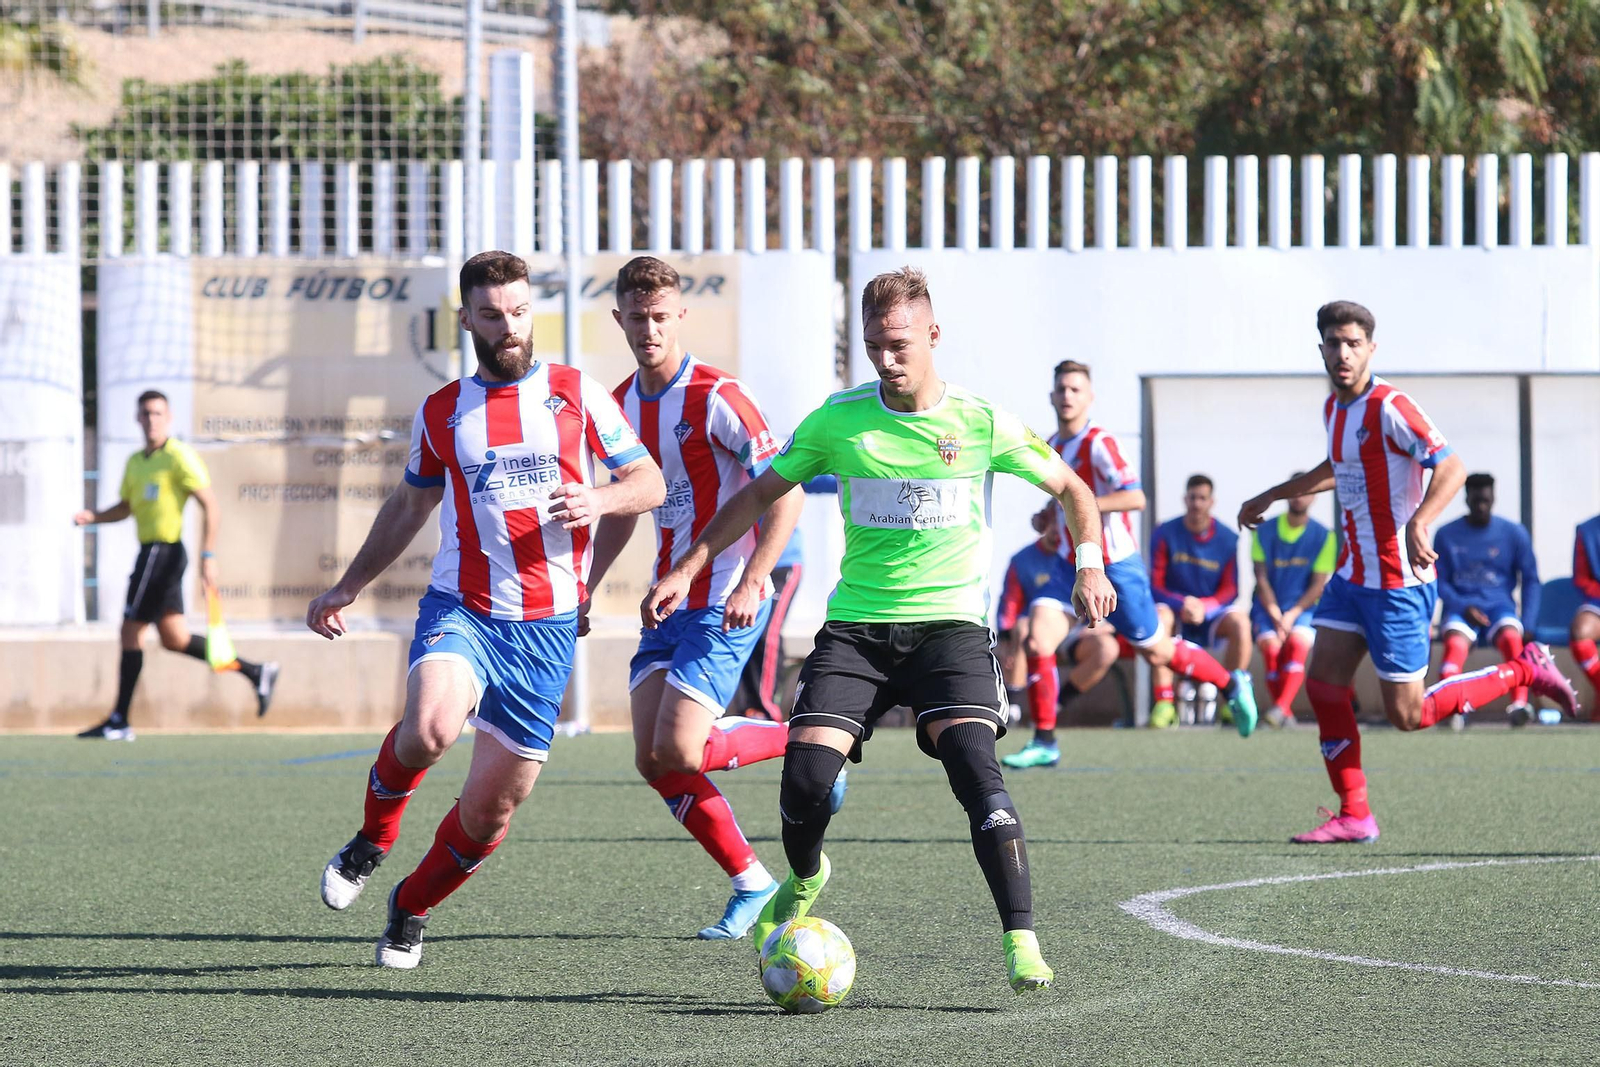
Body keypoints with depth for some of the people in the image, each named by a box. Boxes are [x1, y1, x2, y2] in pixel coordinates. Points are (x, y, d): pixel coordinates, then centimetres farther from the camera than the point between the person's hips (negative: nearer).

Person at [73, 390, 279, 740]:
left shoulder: (179, 457, -10)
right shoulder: (136, 462, 16)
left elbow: (211, 507, -13)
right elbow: (125, 507, 26)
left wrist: (208, 557, -21)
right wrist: (92, 516, 6)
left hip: (163, 551, -9)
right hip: (151, 552, 9)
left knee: (131, 632, -7)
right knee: (174, 639, 11)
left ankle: (119, 721, -3)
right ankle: (255, 672, 18)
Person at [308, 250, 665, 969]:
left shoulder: (578, 396, 5)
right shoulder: (441, 413, 10)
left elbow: (650, 482, 7)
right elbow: (410, 506, 25)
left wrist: (599, 500, -15)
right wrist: (349, 587, 25)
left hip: (546, 628, 0)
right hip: (460, 608, 0)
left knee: (494, 805, 2)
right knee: (430, 726, -32)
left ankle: (412, 907, 29)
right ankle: (372, 840, -2)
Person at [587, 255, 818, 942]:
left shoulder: (717, 397, -14)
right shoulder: (622, 404, 10)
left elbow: (784, 493, -16)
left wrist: (751, 583, -24)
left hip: (726, 604, -7)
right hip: (668, 600, 7)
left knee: (678, 752, -17)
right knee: (652, 760, -2)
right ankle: (750, 882, 11)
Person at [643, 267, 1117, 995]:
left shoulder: (981, 423, -3)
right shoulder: (840, 420, 1)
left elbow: (1071, 489, 12)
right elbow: (761, 493, 12)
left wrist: (1089, 565, -3)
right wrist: (686, 570, 6)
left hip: (951, 622, -2)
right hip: (857, 625, 2)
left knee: (973, 764, -25)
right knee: (806, 773, -13)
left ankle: (1022, 943, -24)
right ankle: (805, 880, 23)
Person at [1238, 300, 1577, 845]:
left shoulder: (1390, 408, -18)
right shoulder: (1334, 408, 10)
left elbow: (1450, 467, -26)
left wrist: (1419, 523, -41)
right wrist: (1272, 496, 37)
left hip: (1397, 579, -8)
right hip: (1353, 572, 8)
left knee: (1407, 714, -4)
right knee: (1323, 684, 1)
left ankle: (1525, 670, 12)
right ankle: (1353, 816, 8)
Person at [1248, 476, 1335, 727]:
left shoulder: (1323, 536, 5)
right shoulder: (1264, 532, 7)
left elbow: (1318, 584, -1)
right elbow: (1261, 580, 3)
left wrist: (1292, 615, -14)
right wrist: (1276, 617, -10)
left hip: (1303, 609, -1)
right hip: (1268, 608, 1)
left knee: (1297, 642, -33)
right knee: (1271, 646, -29)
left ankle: (1281, 707, -48)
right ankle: (1285, 714, -22)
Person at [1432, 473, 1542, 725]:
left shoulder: (1514, 533, 8)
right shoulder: (1447, 534, 7)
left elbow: (1530, 580, 11)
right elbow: (1440, 582, 6)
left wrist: (1528, 626, -1)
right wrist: (1463, 608, -13)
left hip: (1498, 604, 0)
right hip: (1460, 607, 0)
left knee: (1511, 637, -34)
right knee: (1455, 642, -34)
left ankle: (1520, 704, -46)